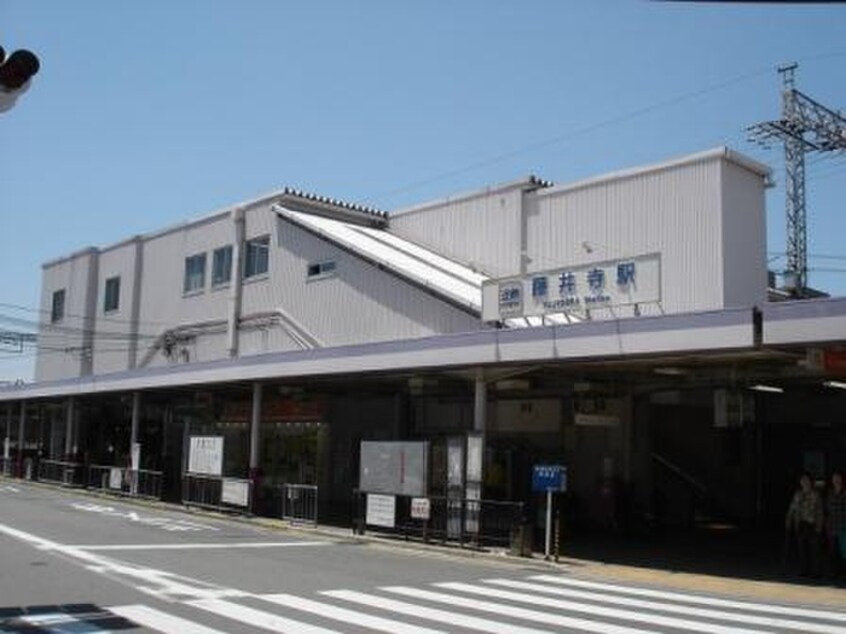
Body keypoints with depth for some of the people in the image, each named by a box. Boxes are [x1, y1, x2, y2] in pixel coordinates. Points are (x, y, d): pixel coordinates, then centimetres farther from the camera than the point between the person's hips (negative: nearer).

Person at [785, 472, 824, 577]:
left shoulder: (815, 495, -1)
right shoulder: (797, 494, 10)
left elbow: (819, 511, -2)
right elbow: (792, 508, 13)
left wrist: (819, 526, -8)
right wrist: (788, 522, 10)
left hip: (812, 525, -3)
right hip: (800, 525, 3)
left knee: (813, 548, -5)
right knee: (801, 548, 4)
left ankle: (813, 571, 2)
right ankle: (803, 570, 10)